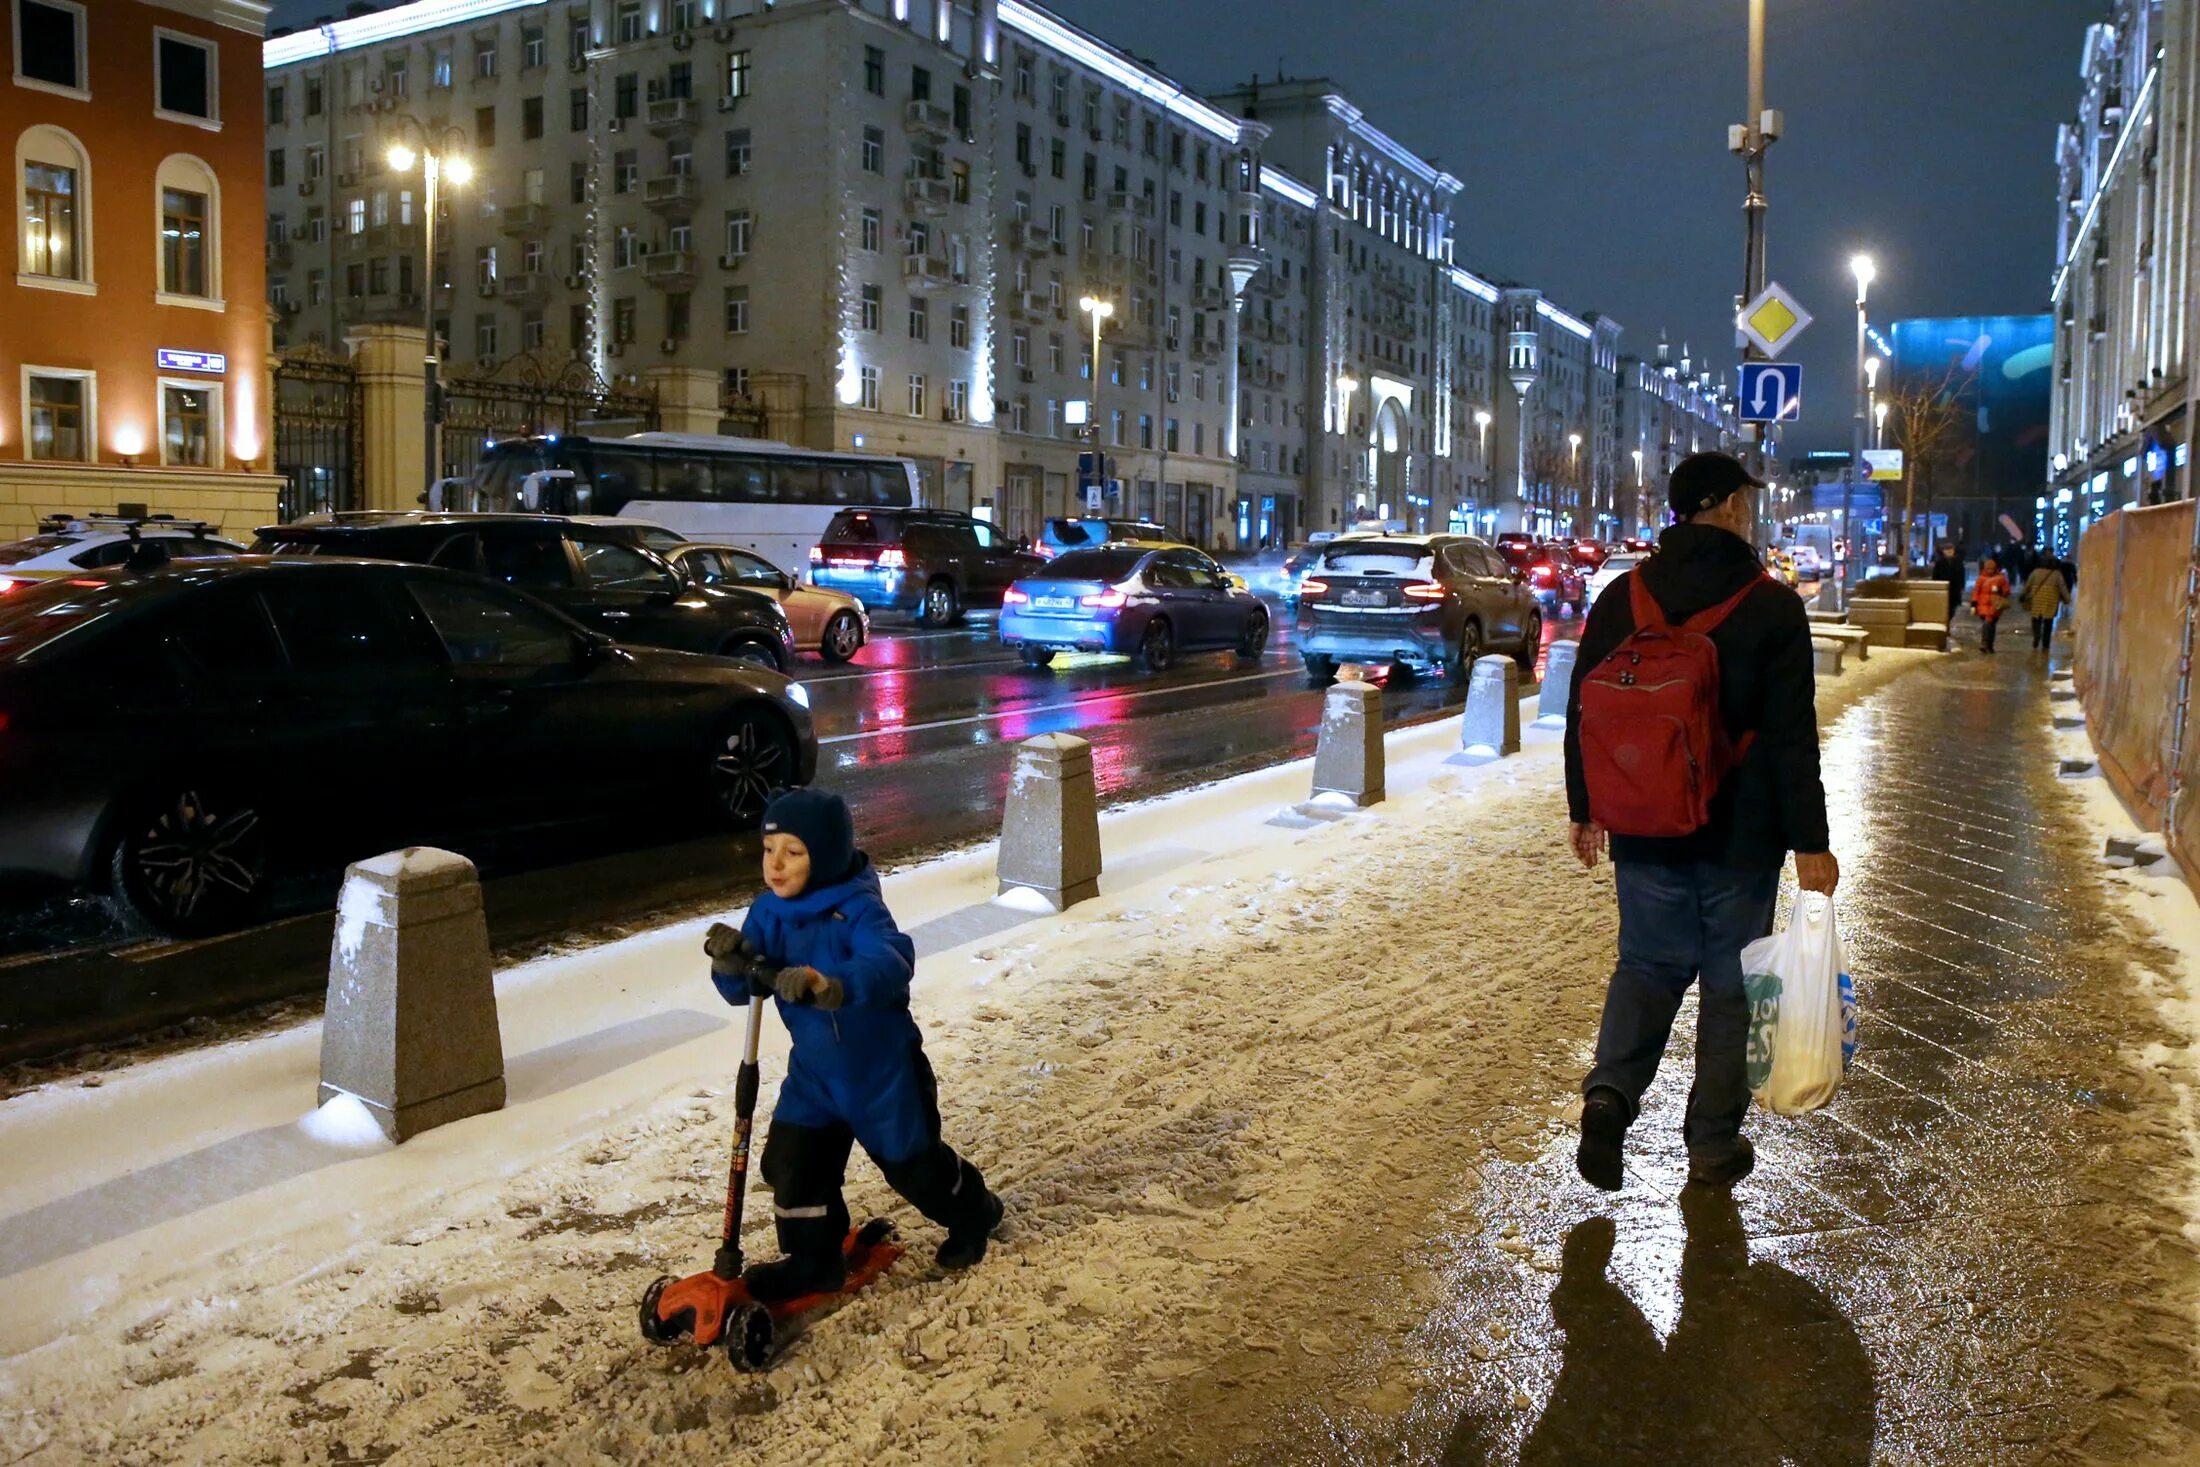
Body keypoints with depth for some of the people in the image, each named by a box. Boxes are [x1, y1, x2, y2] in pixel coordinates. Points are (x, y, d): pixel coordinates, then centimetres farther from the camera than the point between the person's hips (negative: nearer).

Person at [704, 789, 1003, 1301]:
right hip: (814, 1070, 5)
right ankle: (813, 1261, 23)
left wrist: (834, 985, -62)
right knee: (792, 1162, 1)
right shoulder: (770, 913, -7)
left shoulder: (858, 909, -26)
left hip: (882, 1067, -5)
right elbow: (740, 990, -9)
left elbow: (891, 962, -44)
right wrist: (732, 964, -33)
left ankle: (972, 1212, 42)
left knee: (911, 1161, 13)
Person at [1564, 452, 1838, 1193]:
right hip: (1740, 836, -3)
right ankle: (1714, 1145, 18)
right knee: (1729, 983, 10)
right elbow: (1792, 738, -12)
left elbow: (1583, 714, 5)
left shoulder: (1621, 598, 2)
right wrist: (1809, 842, -7)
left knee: (1647, 964, 16)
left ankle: (1610, 1091, -6)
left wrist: (1586, 812, 14)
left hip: (1645, 830, 3)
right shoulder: (1771, 606, -9)